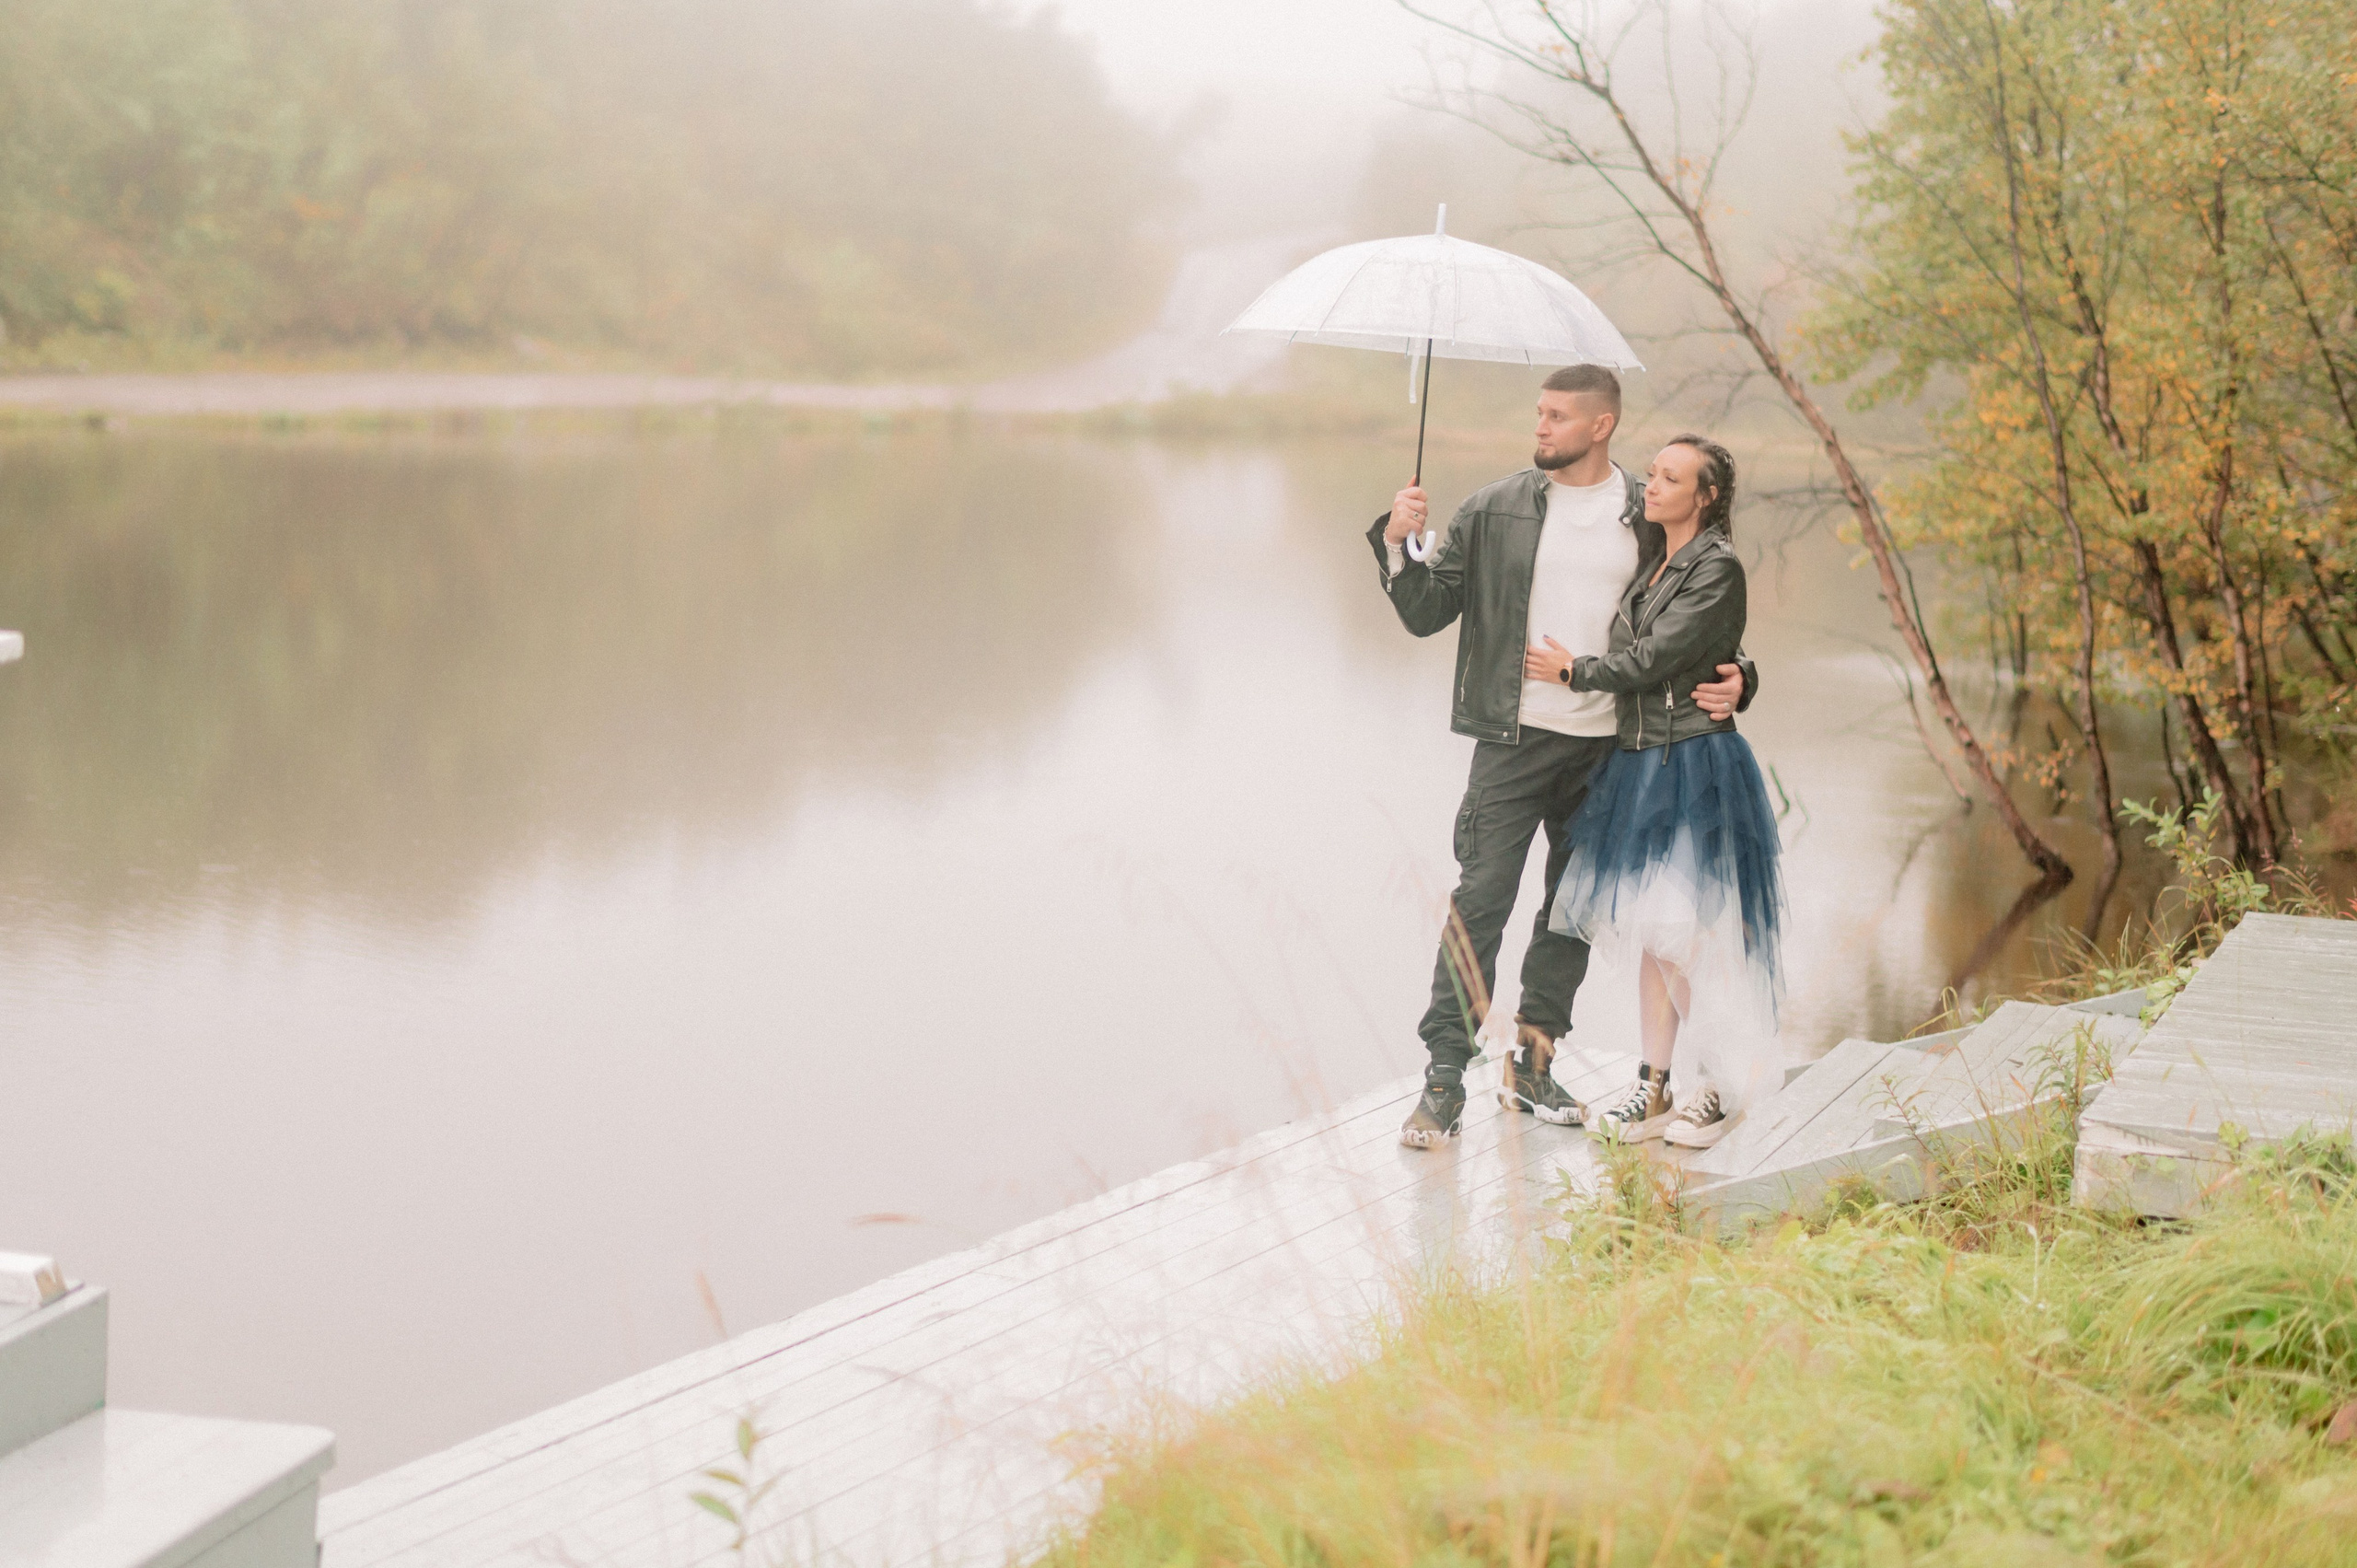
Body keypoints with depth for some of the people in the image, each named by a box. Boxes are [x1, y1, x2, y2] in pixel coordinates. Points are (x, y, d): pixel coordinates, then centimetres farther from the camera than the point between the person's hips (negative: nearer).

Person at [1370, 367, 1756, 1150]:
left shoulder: (1648, 519, 5)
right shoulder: (1493, 510, 3)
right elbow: (1427, 612, 3)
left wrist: (1731, 678, -6)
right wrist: (1397, 544, -13)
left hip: (1608, 747, 2)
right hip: (1515, 740, -2)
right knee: (1480, 901, -8)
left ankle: (1532, 1062, 24)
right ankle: (1444, 1076, -3)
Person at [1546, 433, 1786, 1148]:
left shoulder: (1717, 568, -12)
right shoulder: (1653, 564, 14)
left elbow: (1655, 656, -15)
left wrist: (1575, 671, -3)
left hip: (1694, 763, -8)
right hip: (1640, 762, 8)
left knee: (1693, 933, -6)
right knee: (1651, 934, 10)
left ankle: (1718, 1087, 6)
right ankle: (1655, 1089, 16)